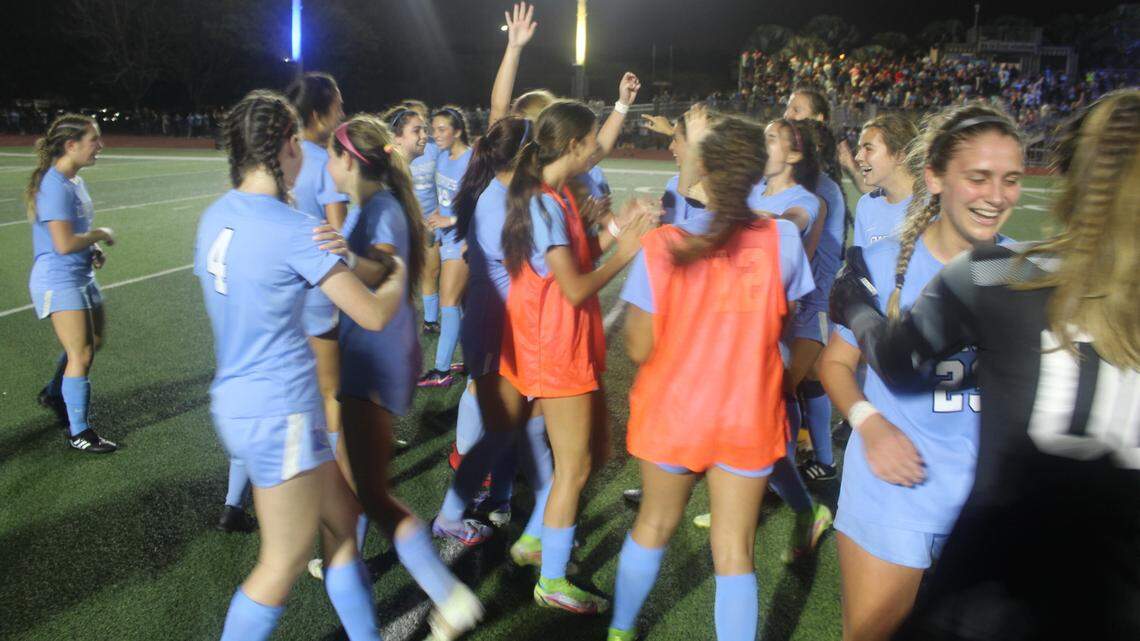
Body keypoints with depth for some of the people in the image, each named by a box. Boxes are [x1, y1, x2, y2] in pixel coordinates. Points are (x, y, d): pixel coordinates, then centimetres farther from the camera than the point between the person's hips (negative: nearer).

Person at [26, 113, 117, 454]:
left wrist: (93, 249, 5)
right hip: (59, 282, -10)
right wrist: (101, 234, -13)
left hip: (81, 277, 10)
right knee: (81, 355, -5)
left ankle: (54, 393, 45)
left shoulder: (74, 181, 9)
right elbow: (64, 244, -28)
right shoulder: (55, 186, -21)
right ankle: (78, 432, 8)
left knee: (94, 341, 22)